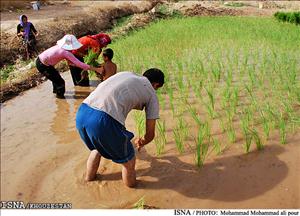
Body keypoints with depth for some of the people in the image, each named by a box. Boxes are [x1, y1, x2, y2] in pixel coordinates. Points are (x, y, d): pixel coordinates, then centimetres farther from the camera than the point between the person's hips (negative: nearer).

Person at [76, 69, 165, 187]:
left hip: (81, 112, 7)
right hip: (104, 121, -6)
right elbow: (150, 134, 19)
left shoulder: (125, 74, 30)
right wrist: (140, 143, 44)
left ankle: (89, 177, 58)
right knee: (128, 161, 21)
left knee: (97, 148, 38)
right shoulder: (152, 95, 16)